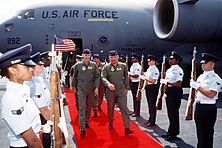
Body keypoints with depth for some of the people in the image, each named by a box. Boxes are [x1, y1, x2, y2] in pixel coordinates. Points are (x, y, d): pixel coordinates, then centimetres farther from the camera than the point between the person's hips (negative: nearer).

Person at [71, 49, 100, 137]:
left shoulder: (94, 65, 3)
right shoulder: (77, 65, 0)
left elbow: (97, 76, 3)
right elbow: (74, 77, 10)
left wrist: (96, 87, -3)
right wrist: (74, 86, 14)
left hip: (91, 89, 2)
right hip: (81, 89, -2)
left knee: (89, 107, 13)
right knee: (82, 108, -7)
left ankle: (86, 121, 33)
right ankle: (82, 129, -8)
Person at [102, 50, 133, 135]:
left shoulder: (123, 66, 5)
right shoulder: (106, 67, -1)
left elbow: (126, 77, 13)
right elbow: (103, 77, -13)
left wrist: (126, 88, 11)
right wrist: (108, 84, -31)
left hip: (121, 91, 0)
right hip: (110, 91, 0)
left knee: (124, 109, -5)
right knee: (110, 109, 13)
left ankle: (127, 128, -5)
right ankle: (110, 124, 34)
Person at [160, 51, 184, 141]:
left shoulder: (179, 70, -12)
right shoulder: (169, 70, 14)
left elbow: (178, 84, -19)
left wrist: (167, 82, -22)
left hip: (176, 93, -9)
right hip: (169, 92, 9)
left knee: (174, 114, 0)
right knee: (170, 113, 16)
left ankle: (174, 134, 12)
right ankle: (170, 132, 28)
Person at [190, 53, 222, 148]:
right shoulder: (200, 77, 12)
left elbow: (211, 94, -23)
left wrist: (197, 86, -22)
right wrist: (194, 97, 4)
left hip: (209, 109, -7)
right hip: (198, 107, 8)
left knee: (207, 133, 2)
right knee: (199, 132, 18)